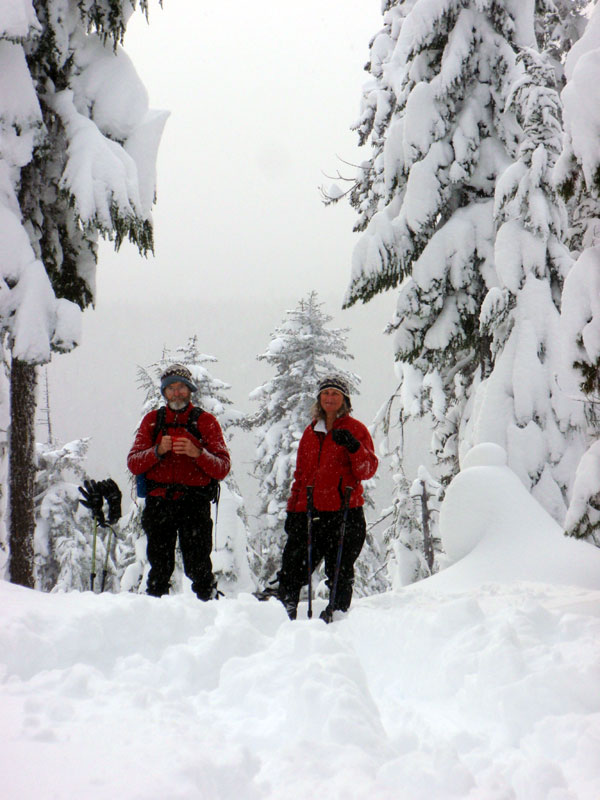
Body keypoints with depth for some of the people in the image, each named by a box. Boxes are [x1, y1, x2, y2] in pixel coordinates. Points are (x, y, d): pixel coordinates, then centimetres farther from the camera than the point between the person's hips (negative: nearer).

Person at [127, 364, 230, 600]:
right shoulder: (152, 420, 14)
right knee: (159, 568, 5)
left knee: (198, 567, -7)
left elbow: (222, 468, -1)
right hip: (158, 502, 2)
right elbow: (133, 463, 5)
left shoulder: (205, 421, 8)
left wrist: (197, 453, -18)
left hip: (194, 503, -2)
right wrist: (158, 451, -12)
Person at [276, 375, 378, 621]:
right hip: (309, 512, 4)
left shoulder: (355, 430, 4)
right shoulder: (311, 432, 18)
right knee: (291, 568, 1)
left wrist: (353, 447, -22)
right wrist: (292, 509, 16)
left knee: (340, 573, 1)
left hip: (344, 513, -4)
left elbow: (367, 471, -6)